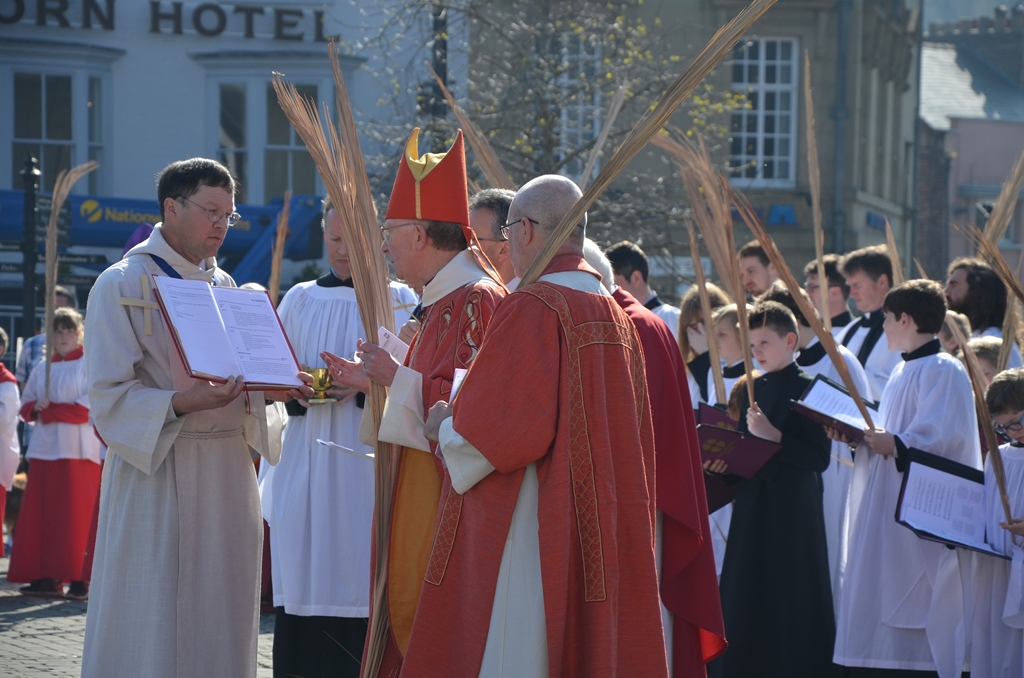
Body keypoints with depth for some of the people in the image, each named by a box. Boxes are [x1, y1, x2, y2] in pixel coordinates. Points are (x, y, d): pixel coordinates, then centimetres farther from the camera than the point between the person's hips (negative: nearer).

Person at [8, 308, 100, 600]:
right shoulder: (42, 369, 17)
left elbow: (88, 408, -9)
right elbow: (26, 406, 18)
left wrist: (49, 411, -8)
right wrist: (36, 408, -5)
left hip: (78, 451, -5)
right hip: (45, 450, 5)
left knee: (77, 518, -8)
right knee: (42, 516, 1)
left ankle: (80, 579, -8)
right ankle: (47, 577, 3)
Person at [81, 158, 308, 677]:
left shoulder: (224, 287, 15)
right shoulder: (122, 285, -4)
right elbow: (109, 396, -11)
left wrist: (272, 388, -2)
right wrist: (183, 403, -27)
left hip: (226, 474, 6)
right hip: (157, 471, -6)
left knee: (219, 623, 5)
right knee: (150, 632, -7)